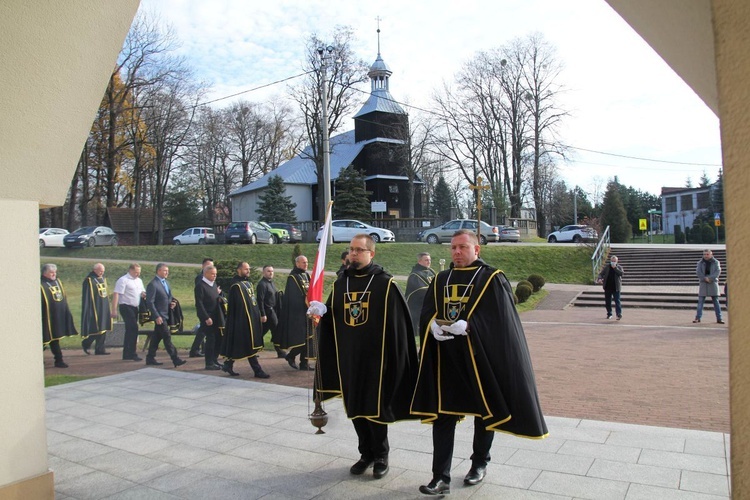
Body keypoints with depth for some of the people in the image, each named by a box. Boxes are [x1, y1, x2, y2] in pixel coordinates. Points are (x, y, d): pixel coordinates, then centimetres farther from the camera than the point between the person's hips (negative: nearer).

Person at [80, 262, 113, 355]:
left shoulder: (103, 279, 13)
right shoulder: (89, 280, -9)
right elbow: (86, 296, -12)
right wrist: (87, 311, -16)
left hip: (104, 308, 7)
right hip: (95, 309, -7)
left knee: (103, 329, 6)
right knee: (97, 329, -6)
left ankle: (100, 349, 12)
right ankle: (86, 343, 16)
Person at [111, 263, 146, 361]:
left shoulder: (139, 280, 15)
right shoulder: (123, 280, -10)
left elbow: (142, 292, 23)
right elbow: (116, 294, -16)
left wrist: (143, 294, -4)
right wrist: (114, 310, -22)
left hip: (135, 307, 8)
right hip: (126, 307, -8)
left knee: (130, 330, 12)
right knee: (133, 329, -14)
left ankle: (126, 354, 20)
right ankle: (131, 353, -8)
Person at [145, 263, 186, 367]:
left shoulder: (166, 282, 13)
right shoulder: (153, 284, -14)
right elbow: (150, 302, -17)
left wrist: (172, 302, 2)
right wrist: (157, 316, -20)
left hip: (166, 315, 8)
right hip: (159, 316, -8)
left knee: (157, 337, 14)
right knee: (167, 337, -7)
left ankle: (150, 358, 22)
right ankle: (175, 359, -5)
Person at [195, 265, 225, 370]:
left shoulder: (214, 284, 14)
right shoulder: (200, 285, -11)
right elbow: (199, 303, -16)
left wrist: (220, 298, -1)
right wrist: (206, 318, -20)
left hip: (217, 317, 8)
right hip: (208, 318, -8)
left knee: (219, 339, 10)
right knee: (210, 340, -3)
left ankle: (214, 360, 23)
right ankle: (209, 363, 8)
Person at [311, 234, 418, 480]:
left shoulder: (385, 283, -7)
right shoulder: (340, 283, 9)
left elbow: (399, 320, -9)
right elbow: (332, 316, 15)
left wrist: (395, 356, -13)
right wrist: (321, 310, -7)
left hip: (374, 357, -5)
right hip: (347, 356, 5)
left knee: (375, 406, 3)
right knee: (354, 406, 12)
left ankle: (381, 456, 23)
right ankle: (366, 453, 30)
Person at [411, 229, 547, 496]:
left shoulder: (492, 279, -3)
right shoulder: (440, 280, 11)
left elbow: (500, 318, -12)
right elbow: (426, 313, 7)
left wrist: (468, 326, -25)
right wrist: (433, 325, -15)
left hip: (480, 358, -3)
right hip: (445, 359, 3)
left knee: (485, 411, 13)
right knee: (442, 415, 0)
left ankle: (480, 463, 35)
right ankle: (441, 478, 5)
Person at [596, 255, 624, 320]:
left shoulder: (619, 267, 3)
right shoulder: (606, 267, 7)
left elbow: (621, 273, -16)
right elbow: (601, 274, 2)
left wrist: (615, 267, -18)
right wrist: (599, 279, -19)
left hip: (616, 288, -3)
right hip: (607, 288, 3)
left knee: (617, 301, -9)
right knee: (607, 302, 8)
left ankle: (619, 314, -11)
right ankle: (609, 314, 20)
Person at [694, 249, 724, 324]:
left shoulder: (716, 262, 4)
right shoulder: (700, 263, 6)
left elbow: (718, 271, -7)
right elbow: (698, 272, -4)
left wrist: (710, 278, -18)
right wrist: (705, 278, -16)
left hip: (713, 283, 0)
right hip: (703, 283, 1)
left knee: (716, 301, 2)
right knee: (700, 301, -1)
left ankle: (719, 318, 6)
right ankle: (698, 318, 2)